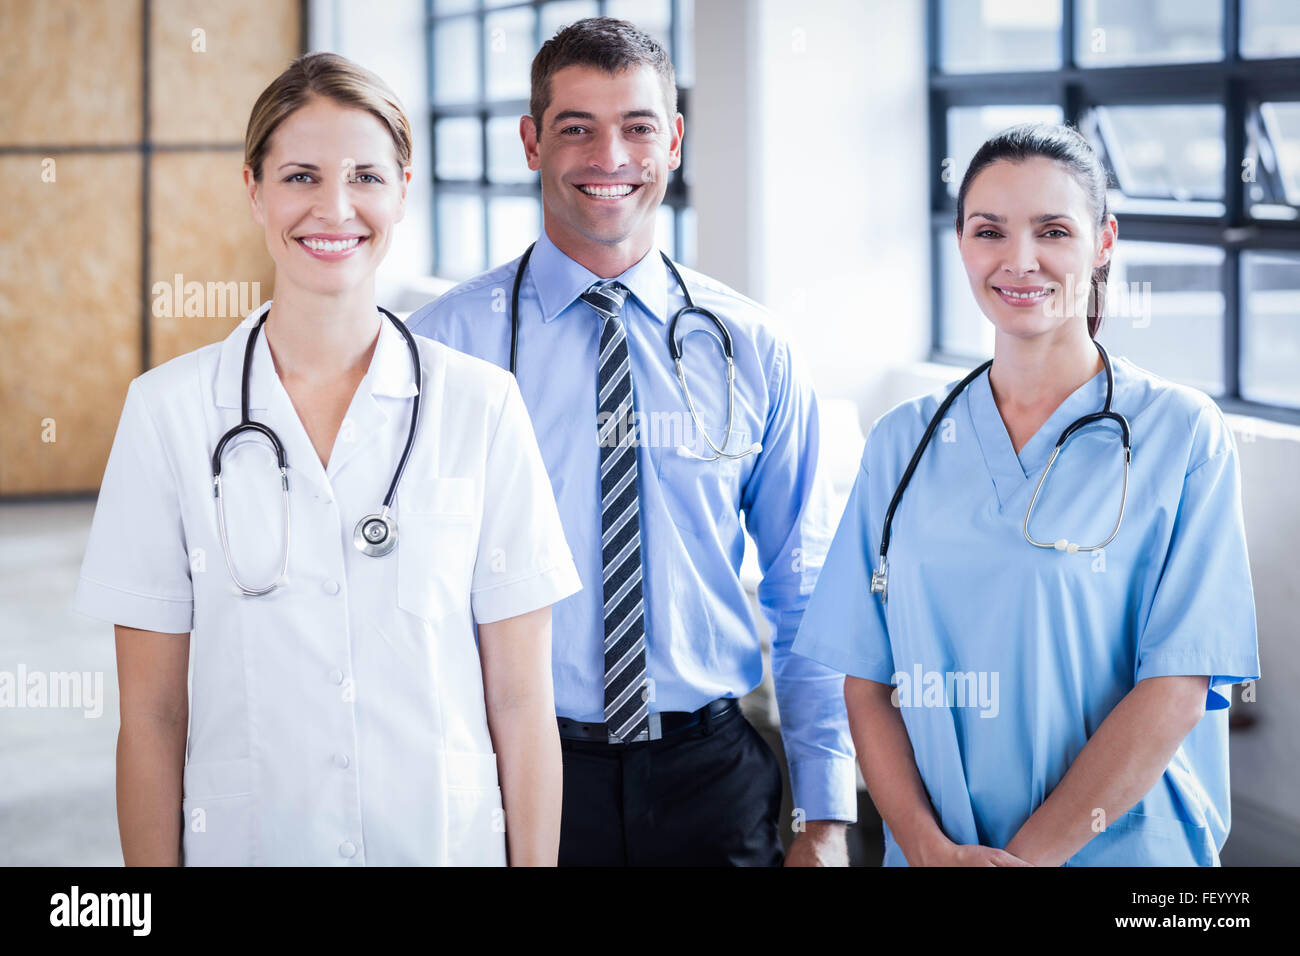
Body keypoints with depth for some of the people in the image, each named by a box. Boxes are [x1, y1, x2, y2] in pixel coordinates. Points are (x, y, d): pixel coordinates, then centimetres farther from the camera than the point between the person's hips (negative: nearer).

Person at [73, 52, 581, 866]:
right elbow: (151, 713, -3)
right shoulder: (169, 410, -4)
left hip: (449, 837, 0)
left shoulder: (482, 405, -4)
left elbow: (521, 702, -3)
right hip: (248, 838, 0)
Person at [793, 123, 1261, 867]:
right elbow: (868, 680, 1)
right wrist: (930, 846, -14)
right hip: (929, 850, 3)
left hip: (1121, 849, -2)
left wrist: (1027, 854, -17)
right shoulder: (904, 443, 3)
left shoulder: (1182, 434, -6)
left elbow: (1176, 690, -12)